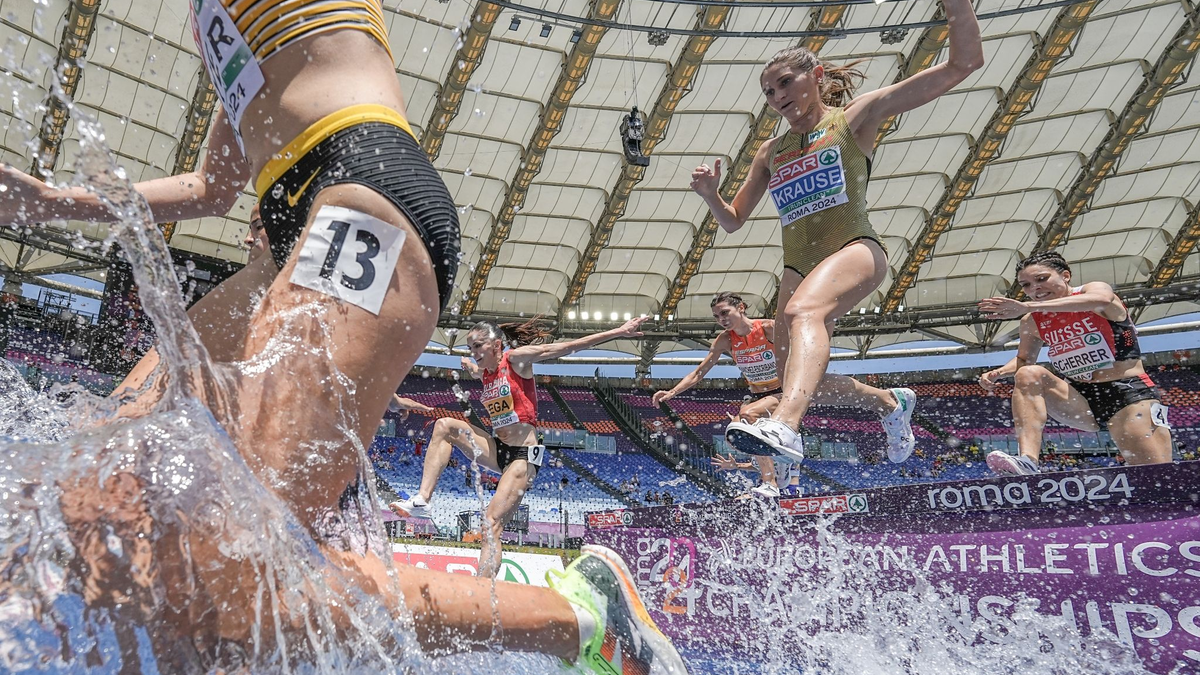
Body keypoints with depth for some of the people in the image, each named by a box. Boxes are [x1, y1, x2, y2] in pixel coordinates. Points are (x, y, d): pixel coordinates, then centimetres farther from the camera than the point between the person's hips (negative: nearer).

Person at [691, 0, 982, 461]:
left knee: (803, 311, -38)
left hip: (855, 247, -6)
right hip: (797, 266, 7)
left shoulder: (856, 116, 8)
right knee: (803, 378, 6)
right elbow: (733, 221, 24)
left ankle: (784, 426, -58)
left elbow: (964, 63, 3)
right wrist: (710, 193, 3)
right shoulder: (771, 152, 21)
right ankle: (892, 403, 33)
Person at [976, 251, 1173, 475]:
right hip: (1080, 401, 4)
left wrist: (1027, 306, -43)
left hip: (1129, 392, -4)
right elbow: (1023, 360, 22)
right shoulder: (1032, 322, 6)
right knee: (1029, 374, -24)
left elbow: (1100, 300, -33)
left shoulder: (1096, 288, -7)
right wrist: (998, 373, -4)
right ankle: (1027, 461, -34)